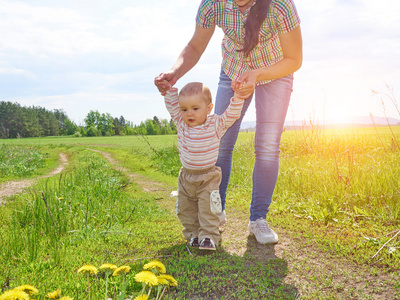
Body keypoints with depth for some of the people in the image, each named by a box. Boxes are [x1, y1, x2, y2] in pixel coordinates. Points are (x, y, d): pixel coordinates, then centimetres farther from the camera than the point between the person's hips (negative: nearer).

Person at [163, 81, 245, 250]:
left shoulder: (216, 125, -12)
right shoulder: (181, 123, -4)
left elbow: (232, 114, -20)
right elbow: (171, 104, -5)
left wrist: (238, 96, -33)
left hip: (208, 177, -4)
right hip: (186, 176, 4)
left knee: (208, 208, -7)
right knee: (185, 208, 11)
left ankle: (209, 236, 4)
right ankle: (193, 234, 25)